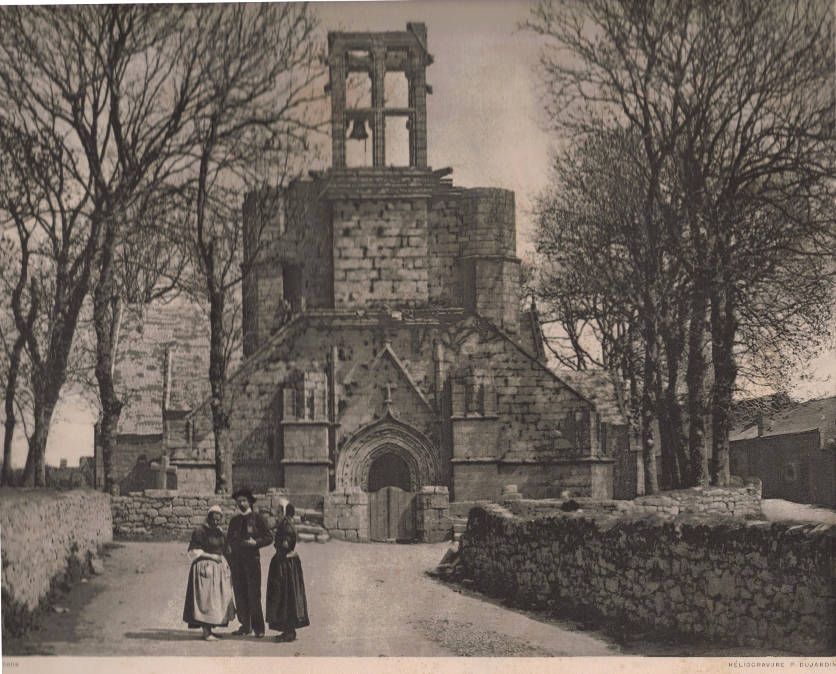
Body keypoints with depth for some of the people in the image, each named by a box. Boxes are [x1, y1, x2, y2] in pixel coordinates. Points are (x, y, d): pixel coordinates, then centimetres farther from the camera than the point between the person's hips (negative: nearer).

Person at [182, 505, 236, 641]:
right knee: (205, 598, -8)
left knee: (217, 598, 7)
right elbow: (193, 551, -12)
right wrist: (210, 556, -17)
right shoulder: (200, 531, -9)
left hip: (219, 567, 8)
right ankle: (206, 631, -7)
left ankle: (209, 629, 13)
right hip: (204, 567, -8)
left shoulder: (219, 531, 12)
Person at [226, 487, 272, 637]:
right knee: (240, 594, 3)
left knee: (254, 594, -8)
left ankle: (258, 627, -2)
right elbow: (229, 538, 26)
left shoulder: (257, 518, 4)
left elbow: (269, 537, 3)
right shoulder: (234, 520, 17)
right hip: (236, 560, 4)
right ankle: (245, 625, 11)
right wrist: (228, 548, 7)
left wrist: (255, 542, -14)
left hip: (252, 558, -4)